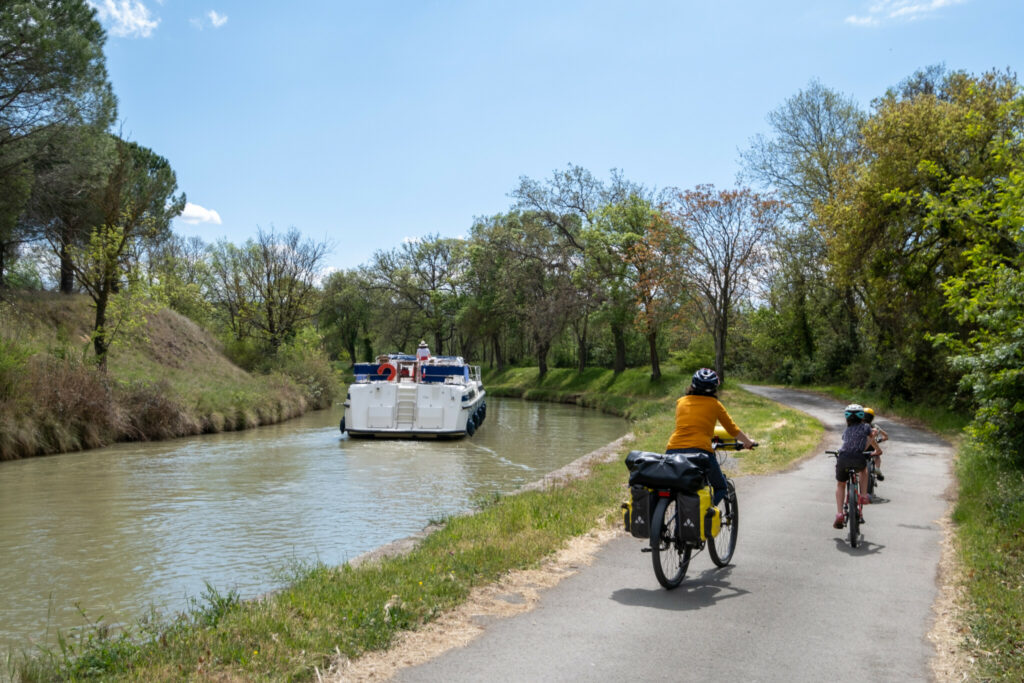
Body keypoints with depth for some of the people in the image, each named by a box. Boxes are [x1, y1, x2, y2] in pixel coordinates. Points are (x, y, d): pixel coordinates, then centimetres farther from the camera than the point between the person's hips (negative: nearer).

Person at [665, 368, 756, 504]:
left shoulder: (681, 401, 16)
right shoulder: (715, 404, 9)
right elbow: (733, 430, 20)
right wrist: (748, 442, 39)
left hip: (673, 450, 4)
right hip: (699, 451, -3)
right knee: (720, 488, 17)